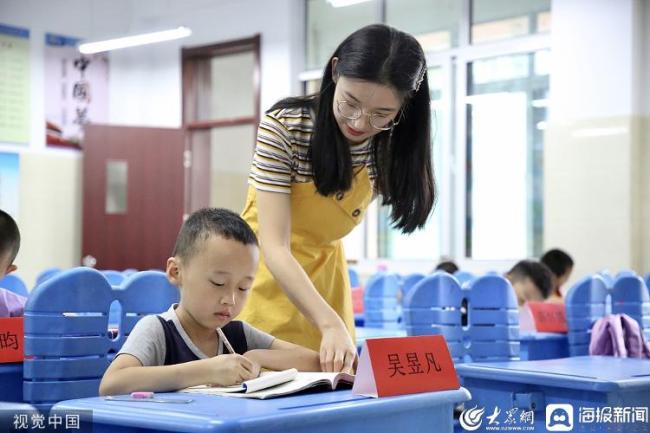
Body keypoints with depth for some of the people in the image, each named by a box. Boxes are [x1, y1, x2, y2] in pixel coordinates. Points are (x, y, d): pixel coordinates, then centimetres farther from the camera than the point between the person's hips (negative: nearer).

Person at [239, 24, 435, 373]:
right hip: (266, 271, -4)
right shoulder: (284, 126, -25)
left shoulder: (389, 143, -10)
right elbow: (275, 247, -28)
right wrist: (331, 324, -40)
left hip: (324, 274, 4)